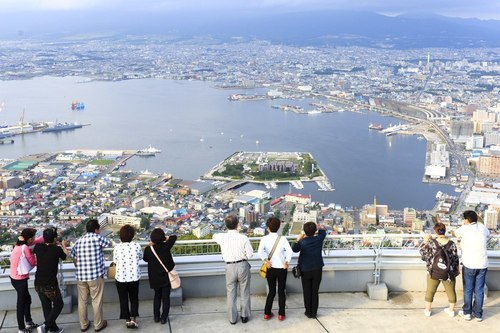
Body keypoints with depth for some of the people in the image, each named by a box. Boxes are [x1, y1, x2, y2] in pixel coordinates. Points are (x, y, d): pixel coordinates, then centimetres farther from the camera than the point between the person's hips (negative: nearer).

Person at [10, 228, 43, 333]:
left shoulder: (19, 244, 0)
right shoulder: (25, 248, -26)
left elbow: (36, 241, 7)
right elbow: (32, 263, -16)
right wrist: (32, 254, 1)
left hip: (14, 277, 9)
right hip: (20, 279, -9)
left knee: (27, 299, 22)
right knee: (21, 303, 5)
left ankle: (29, 323, 36)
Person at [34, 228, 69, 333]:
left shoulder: (38, 247, -4)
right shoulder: (57, 249, -16)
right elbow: (66, 255, 6)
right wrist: (63, 246, 25)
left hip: (38, 284, 5)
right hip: (50, 285, -5)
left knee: (46, 306, 18)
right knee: (58, 305, 13)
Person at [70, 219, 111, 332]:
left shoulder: (79, 241, 7)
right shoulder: (98, 238, -8)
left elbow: (74, 260, 11)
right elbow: (109, 244, 12)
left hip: (80, 276, 5)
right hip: (95, 276, -5)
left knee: (82, 301, 13)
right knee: (96, 301, 7)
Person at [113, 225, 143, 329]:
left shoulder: (117, 247, -10)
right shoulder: (136, 246, -9)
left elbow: (115, 261, 2)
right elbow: (140, 257, 9)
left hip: (120, 278, 0)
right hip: (134, 277, 0)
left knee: (123, 300, 14)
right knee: (134, 299, 16)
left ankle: (127, 320, 20)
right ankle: (133, 319, 7)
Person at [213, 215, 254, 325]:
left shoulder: (222, 237, -8)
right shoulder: (243, 238, -15)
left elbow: (214, 236, 17)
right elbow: (250, 255, -11)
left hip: (230, 267, 1)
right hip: (243, 266, -1)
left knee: (231, 293, 15)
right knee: (244, 293, 16)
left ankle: (232, 318, 24)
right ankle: (245, 316, 27)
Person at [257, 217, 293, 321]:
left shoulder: (264, 239, -7)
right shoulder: (282, 239, -8)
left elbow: (260, 251, -23)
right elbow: (290, 251, -20)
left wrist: (266, 260, -20)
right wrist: (286, 262, -17)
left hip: (270, 269, 1)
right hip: (282, 268, -1)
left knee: (271, 291, 15)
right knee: (281, 291, 11)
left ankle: (267, 313, 16)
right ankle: (281, 314, 15)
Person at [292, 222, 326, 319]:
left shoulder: (302, 242, -16)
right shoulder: (318, 239, -9)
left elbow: (294, 249, 0)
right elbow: (323, 232, 11)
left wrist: (298, 240, 7)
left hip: (305, 271, -2)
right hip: (317, 270, 2)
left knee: (307, 292, 11)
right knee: (315, 292, 9)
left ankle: (308, 312, 16)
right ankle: (314, 313, 14)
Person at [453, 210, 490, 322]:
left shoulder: (464, 229, -7)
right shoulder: (482, 227, 3)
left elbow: (454, 233, 12)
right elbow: (488, 234, 26)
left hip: (469, 265, -3)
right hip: (483, 264, 3)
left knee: (468, 290, 11)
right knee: (479, 290, 11)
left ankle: (467, 313, 20)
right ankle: (478, 314, 19)